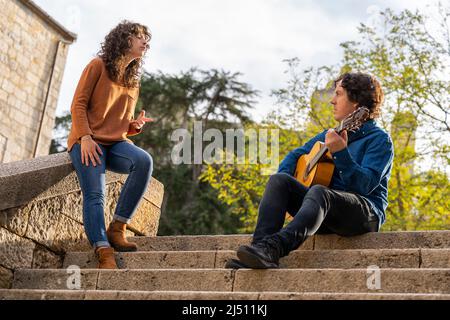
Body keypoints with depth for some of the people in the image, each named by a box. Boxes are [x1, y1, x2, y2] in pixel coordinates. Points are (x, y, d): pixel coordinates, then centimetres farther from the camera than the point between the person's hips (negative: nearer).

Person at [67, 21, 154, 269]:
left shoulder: (133, 81, 22)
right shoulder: (98, 65, 5)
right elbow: (78, 104, -3)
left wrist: (136, 125, 1)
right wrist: (85, 137, -17)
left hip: (116, 142, 4)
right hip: (89, 141, -4)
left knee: (144, 161, -28)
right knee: (95, 195, -25)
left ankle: (117, 229, -24)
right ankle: (104, 253, -35)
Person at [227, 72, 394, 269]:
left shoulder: (380, 140, -2)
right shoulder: (331, 134, 20)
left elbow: (365, 186, -16)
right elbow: (297, 154, 26)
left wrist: (341, 153, -30)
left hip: (366, 214, -6)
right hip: (326, 215, 7)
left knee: (318, 192, -36)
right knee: (278, 180, -14)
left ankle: (272, 249, -57)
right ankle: (259, 250, -33)